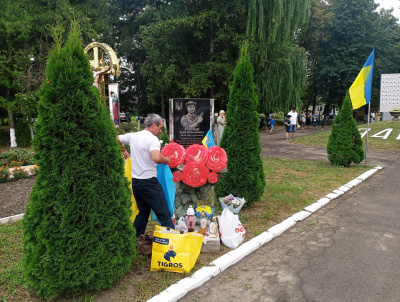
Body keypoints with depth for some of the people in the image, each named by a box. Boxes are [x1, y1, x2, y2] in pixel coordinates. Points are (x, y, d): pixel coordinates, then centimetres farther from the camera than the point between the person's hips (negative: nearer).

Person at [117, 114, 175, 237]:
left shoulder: (132, 136, 8)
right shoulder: (152, 139, -14)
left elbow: (116, 139, 24)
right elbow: (156, 158, -31)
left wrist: (124, 151, 35)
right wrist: (166, 160, -12)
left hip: (135, 181, 8)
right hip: (149, 181, -8)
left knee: (143, 212, 23)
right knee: (164, 214, -3)